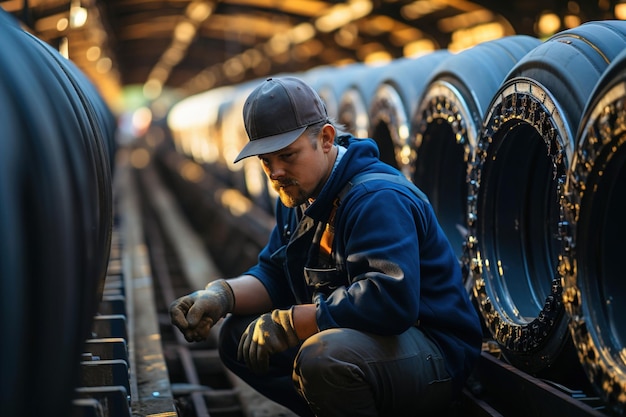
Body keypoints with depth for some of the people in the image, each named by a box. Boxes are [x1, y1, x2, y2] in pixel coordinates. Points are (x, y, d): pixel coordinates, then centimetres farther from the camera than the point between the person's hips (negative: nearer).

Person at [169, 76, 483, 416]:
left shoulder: (378, 199, -23)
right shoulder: (297, 197, 8)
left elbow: (390, 299, -35)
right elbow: (274, 276, 11)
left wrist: (288, 324, -29)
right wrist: (221, 295, -11)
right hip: (361, 338, 9)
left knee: (322, 357, -38)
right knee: (236, 334, 3)